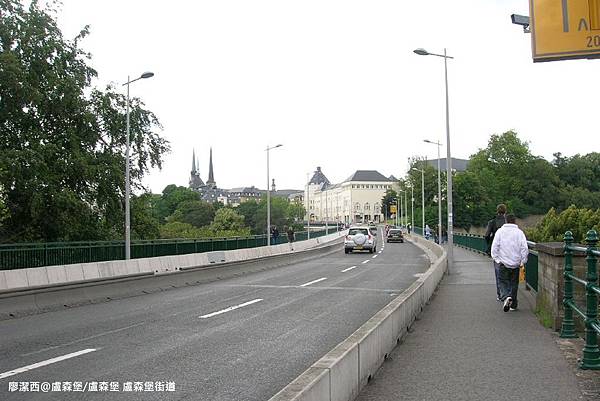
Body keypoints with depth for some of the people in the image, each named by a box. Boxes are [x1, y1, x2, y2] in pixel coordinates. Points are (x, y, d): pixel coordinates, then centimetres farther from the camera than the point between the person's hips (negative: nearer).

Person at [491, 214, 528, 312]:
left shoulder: (500, 231, -1)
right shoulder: (519, 232, -1)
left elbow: (494, 247, -5)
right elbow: (524, 248, -5)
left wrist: (496, 259, 3)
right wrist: (523, 261, 3)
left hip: (503, 263, -1)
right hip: (515, 263, 1)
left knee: (503, 282, 5)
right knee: (514, 284, 13)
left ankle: (506, 297, -22)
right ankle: (513, 304, 19)